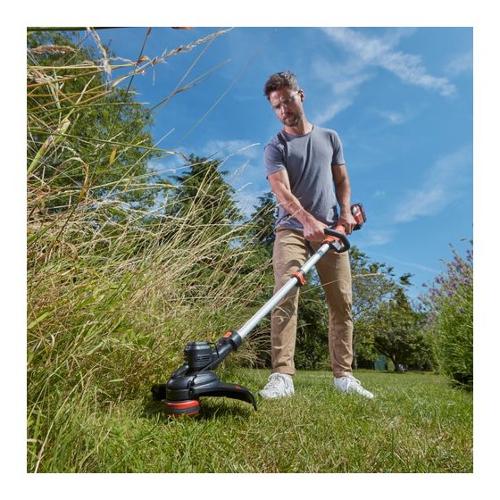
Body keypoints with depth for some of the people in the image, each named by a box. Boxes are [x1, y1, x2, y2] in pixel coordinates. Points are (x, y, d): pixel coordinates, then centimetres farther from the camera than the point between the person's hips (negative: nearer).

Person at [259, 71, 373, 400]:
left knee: (342, 301, -1)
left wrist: (346, 210, 0)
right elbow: (282, 191, -11)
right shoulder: (275, 147, 5)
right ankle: (282, 376, -17)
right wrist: (307, 219, -27)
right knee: (285, 297, -18)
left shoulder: (330, 138, 19)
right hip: (292, 229, -3)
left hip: (331, 230, 3)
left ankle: (343, 375, 8)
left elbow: (342, 180, 20)